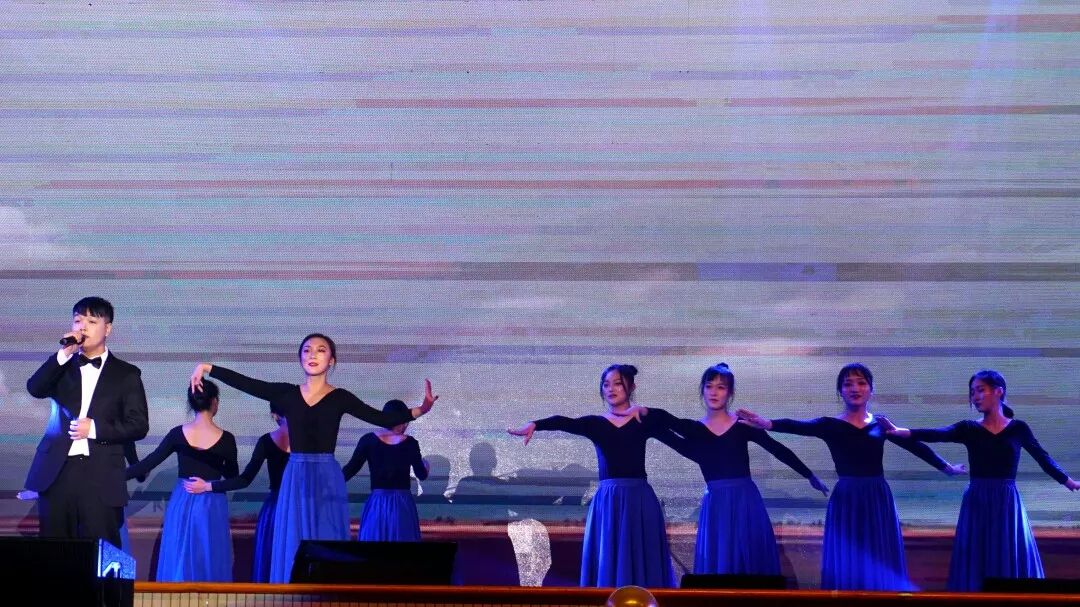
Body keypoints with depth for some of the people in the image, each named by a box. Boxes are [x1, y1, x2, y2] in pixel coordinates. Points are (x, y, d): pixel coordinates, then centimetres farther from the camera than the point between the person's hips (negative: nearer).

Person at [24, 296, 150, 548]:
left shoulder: (126, 374, 7)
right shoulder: (62, 366, 15)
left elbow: (139, 425, 1)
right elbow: (34, 388, -4)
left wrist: (95, 428, -10)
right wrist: (64, 354, -11)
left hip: (101, 477, -2)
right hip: (57, 472, 2)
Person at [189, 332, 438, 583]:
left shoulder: (340, 398, 1)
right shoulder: (287, 393, 7)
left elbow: (384, 419, -8)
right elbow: (245, 383, 0)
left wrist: (418, 410, -25)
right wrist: (207, 368, -9)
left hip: (327, 480, -2)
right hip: (295, 480, 2)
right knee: (293, 552, 2)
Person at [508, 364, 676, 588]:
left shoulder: (644, 420, 8)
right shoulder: (595, 423, 7)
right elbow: (564, 422, -12)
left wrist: (644, 411, -13)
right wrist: (533, 424, -30)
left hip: (639, 499, -1)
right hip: (608, 500, 1)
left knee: (642, 563, 0)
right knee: (607, 562, -1)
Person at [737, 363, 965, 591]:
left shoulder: (881, 424, 8)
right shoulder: (830, 425, -1)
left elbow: (916, 446, 19)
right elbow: (797, 426, -19)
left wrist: (946, 467, 28)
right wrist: (766, 423, -38)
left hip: (878, 500, 2)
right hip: (846, 500, -2)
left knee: (881, 565, 4)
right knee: (847, 567, -2)